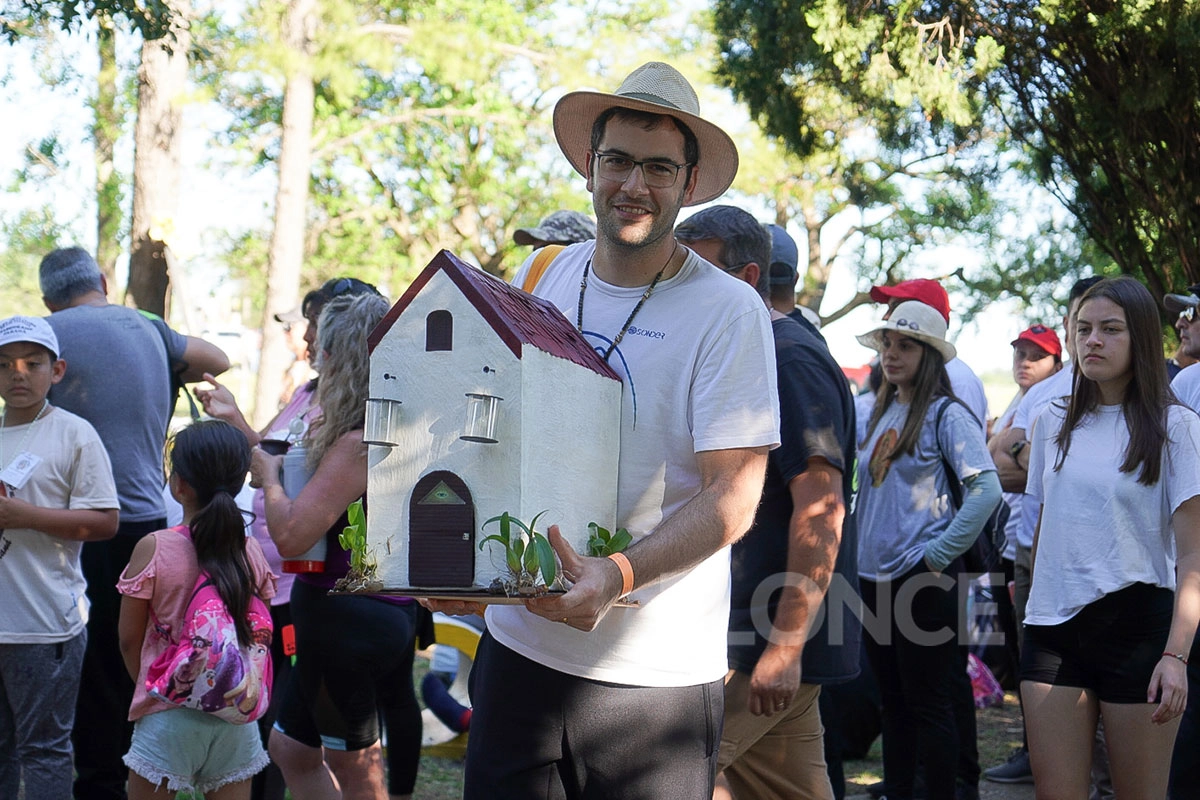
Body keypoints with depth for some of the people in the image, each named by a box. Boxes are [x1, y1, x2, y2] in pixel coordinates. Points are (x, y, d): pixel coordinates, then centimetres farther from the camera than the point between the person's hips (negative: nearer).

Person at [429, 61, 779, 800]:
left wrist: (619, 575, -28)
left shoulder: (729, 312, -8)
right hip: (519, 642, 4)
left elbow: (732, 497, -14)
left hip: (656, 676, -4)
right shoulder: (540, 282, 6)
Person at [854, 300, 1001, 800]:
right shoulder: (881, 412, 14)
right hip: (874, 576, 7)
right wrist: (856, 545, 12)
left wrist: (939, 555, -17)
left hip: (921, 580, -7)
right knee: (893, 699, 13)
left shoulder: (945, 414, -8)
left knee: (928, 702, -3)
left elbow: (986, 491, -18)